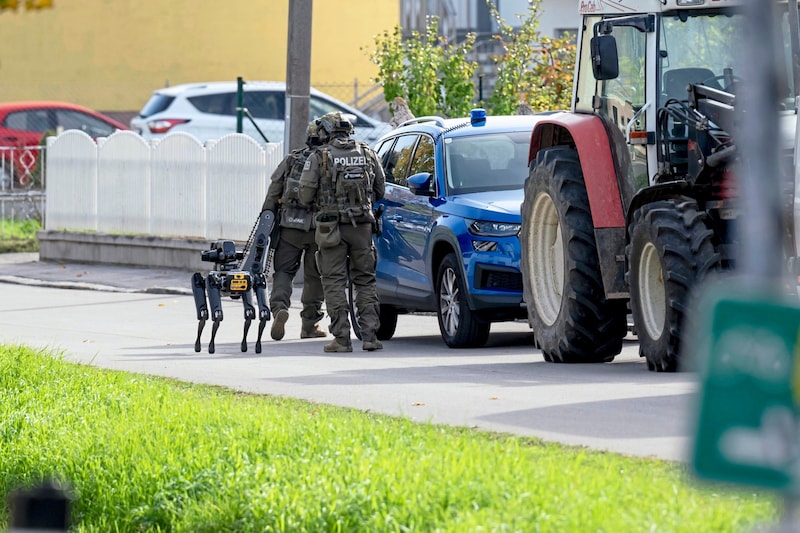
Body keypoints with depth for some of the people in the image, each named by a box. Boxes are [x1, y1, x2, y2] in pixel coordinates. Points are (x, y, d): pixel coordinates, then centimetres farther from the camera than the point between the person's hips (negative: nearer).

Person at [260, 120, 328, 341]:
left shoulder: (291, 160, 6)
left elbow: (273, 192, 5)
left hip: (290, 225, 1)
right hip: (320, 228, -1)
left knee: (283, 270, 6)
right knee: (314, 276, 10)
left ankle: (279, 306, -21)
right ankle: (309, 324, 13)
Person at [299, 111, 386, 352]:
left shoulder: (319, 157, -4)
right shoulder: (368, 154, 6)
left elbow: (305, 194, -6)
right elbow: (380, 190, 11)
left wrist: (317, 205, 16)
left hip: (331, 226, -3)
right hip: (363, 225, 3)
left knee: (334, 283, 2)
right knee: (365, 281, 10)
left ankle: (341, 338, -3)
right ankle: (370, 335, 3)